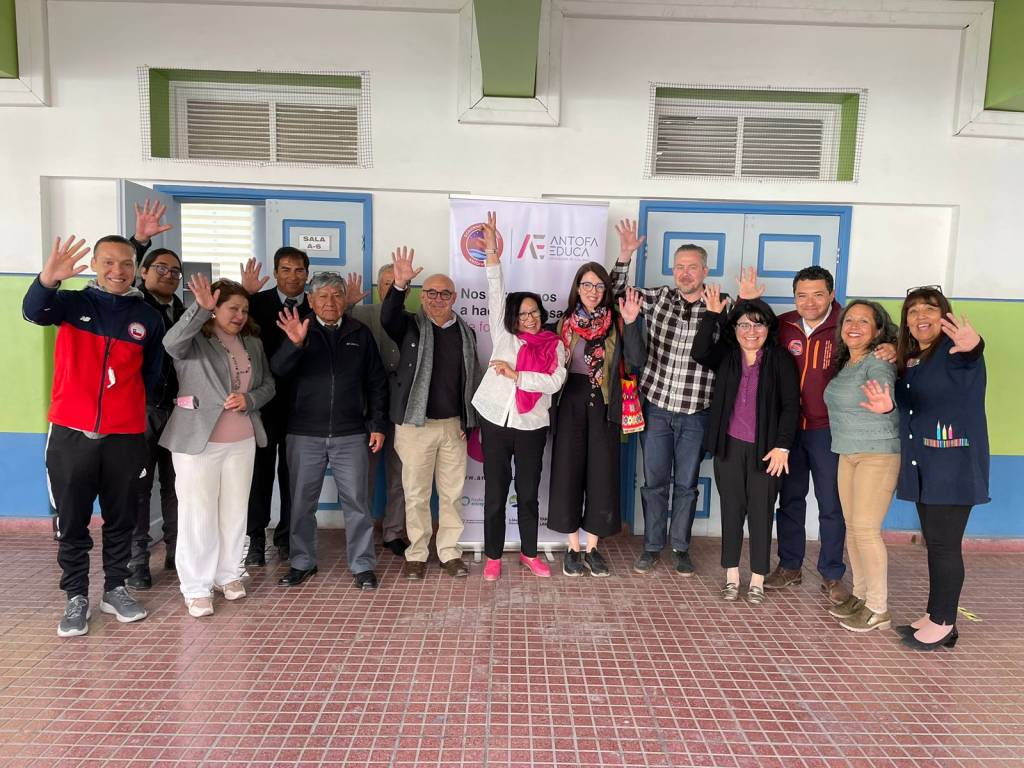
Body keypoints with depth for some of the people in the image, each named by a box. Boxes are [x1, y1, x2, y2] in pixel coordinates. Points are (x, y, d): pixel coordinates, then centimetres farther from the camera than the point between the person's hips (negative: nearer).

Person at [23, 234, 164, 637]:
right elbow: (33, 312, -22)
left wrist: (130, 407, 10)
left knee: (120, 519, 12)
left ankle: (115, 589, 26)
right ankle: (76, 597, 20)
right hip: (70, 434, -1)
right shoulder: (73, 303, 1)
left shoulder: (148, 317, 3)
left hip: (126, 437, 1)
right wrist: (47, 279, -42)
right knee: (72, 521, 8)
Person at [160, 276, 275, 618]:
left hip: (242, 440, 5)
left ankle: (229, 574, 28)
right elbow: (171, 343, -28)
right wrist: (200, 309, -40)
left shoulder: (253, 342, 11)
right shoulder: (194, 339, -5)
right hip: (198, 438, -5)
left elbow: (268, 384, 11)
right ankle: (197, 587, 12)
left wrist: (248, 400, -9)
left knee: (235, 511, 12)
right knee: (198, 514, 1)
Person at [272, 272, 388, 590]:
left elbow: (377, 383, 8)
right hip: (305, 434, 0)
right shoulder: (299, 331, 4)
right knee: (302, 501, 10)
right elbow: (278, 370, -11)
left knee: (356, 501, 3)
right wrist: (294, 344, -30)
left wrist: (378, 425, 3)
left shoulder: (360, 334, 7)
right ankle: (302, 562, 26)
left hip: (350, 434, 0)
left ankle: (363, 565, 14)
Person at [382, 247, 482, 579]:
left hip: (454, 425, 3)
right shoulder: (410, 326, 1)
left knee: (452, 493, 9)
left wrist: (469, 420, 4)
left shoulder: (466, 333, 9)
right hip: (415, 424, -2)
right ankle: (417, 555, 19)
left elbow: (473, 378, 11)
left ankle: (450, 552, 22)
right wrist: (400, 285, -37)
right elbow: (388, 317, -21)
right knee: (416, 494, 5)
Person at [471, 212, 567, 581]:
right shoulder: (504, 336, 5)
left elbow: (555, 381, -12)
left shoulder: (553, 345, 3)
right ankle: (493, 556, 21)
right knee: (495, 493, 7)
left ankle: (529, 552, 28)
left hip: (531, 426, 0)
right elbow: (496, 295, -2)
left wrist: (515, 374, -15)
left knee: (528, 493, 11)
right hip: (496, 421, 0)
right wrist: (492, 254, -9)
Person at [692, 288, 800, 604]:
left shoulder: (779, 360, -3)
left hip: (765, 448, -2)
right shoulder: (726, 355, 5)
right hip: (730, 446, 2)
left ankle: (757, 580, 19)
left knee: (761, 511, 5)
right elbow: (700, 353, -14)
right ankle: (731, 575, 22)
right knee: (731, 509, 10)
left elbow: (791, 404, -6)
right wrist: (712, 314, -17)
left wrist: (782, 446, -11)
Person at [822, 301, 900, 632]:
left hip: (878, 454, -8)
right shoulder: (844, 363, 10)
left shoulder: (878, 362, -15)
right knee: (852, 527, 11)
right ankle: (860, 595, 24)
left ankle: (878, 609, 3)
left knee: (866, 529, -8)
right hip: (848, 453, 8)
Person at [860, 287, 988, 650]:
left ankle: (943, 624, 12)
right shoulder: (908, 360, 12)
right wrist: (888, 405, -9)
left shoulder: (954, 350, -12)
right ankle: (933, 616, 27)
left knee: (945, 544, -1)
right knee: (933, 542, 16)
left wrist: (973, 345, -61)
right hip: (921, 466, 8)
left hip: (953, 465, -8)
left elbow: (969, 356, -36)